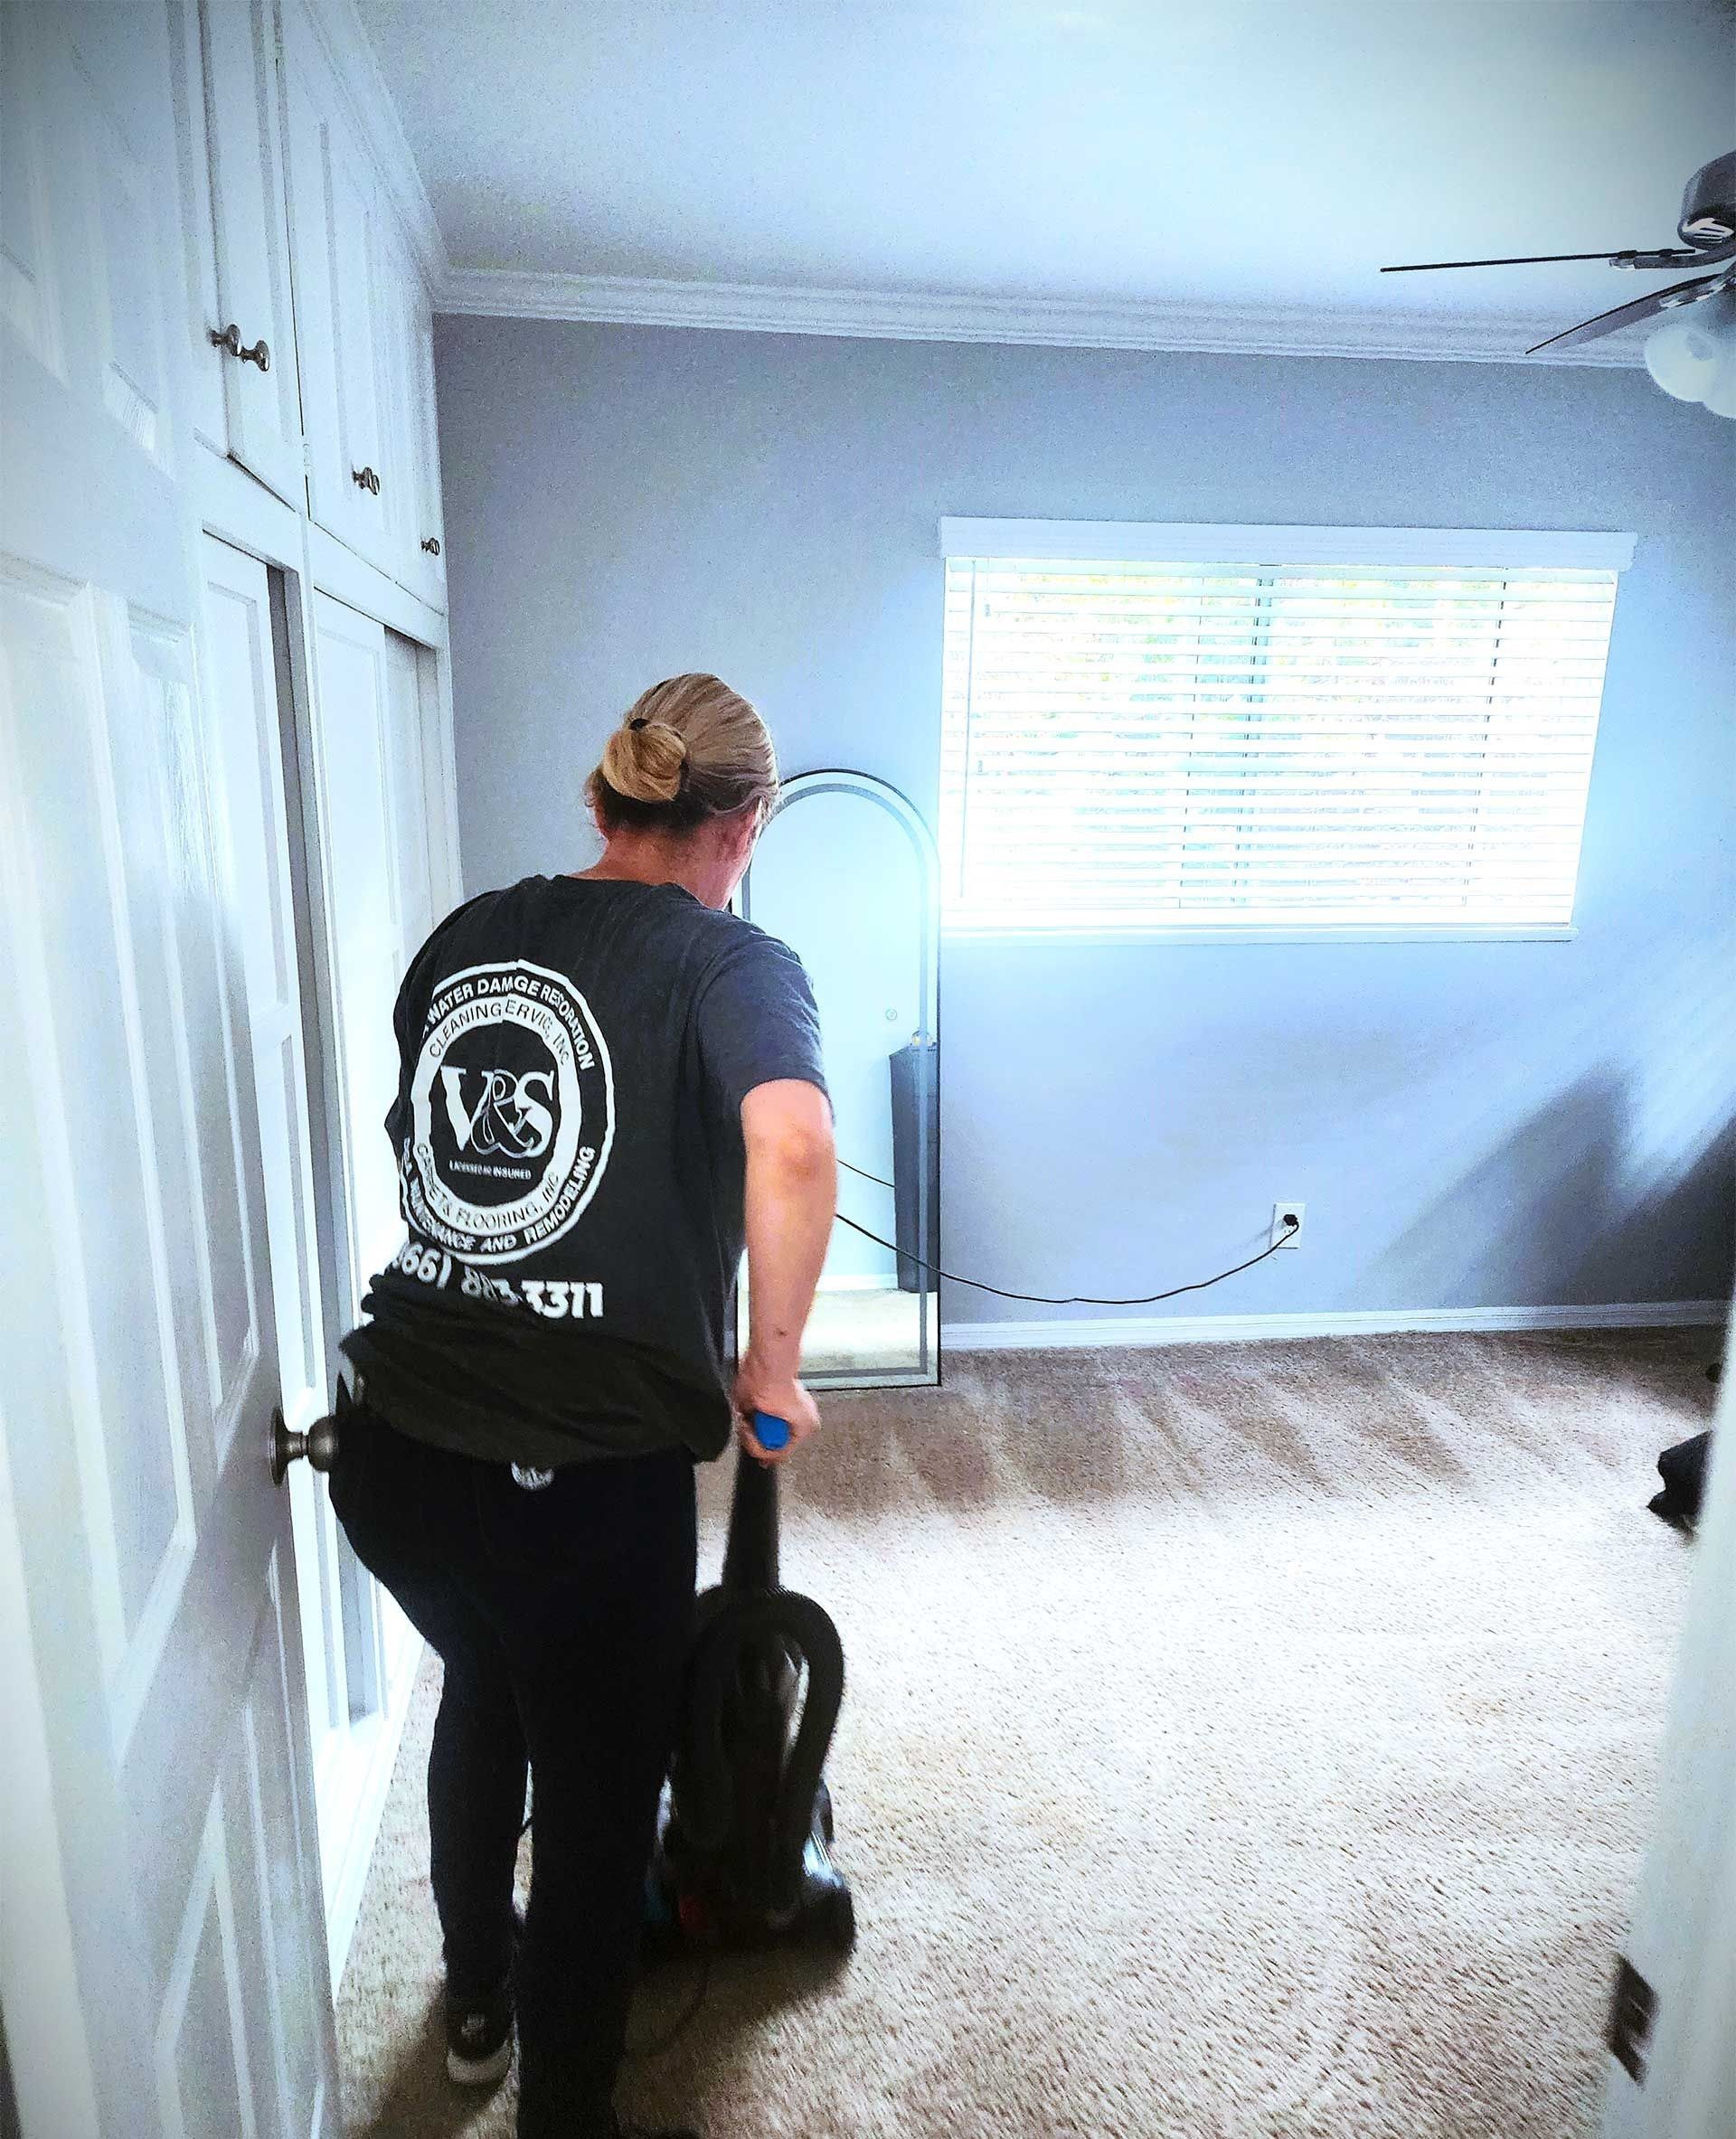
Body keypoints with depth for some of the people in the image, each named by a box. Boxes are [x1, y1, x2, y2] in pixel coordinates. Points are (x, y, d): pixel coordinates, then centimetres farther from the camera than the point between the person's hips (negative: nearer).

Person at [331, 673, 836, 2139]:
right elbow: (792, 1147, -28)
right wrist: (772, 1368, -13)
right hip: (585, 1478, -6)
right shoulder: (731, 960, -8)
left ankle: (477, 2000, 58)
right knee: (598, 1798, 19)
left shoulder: (461, 937, 9)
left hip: (393, 1450, 7)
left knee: (484, 1686, 34)